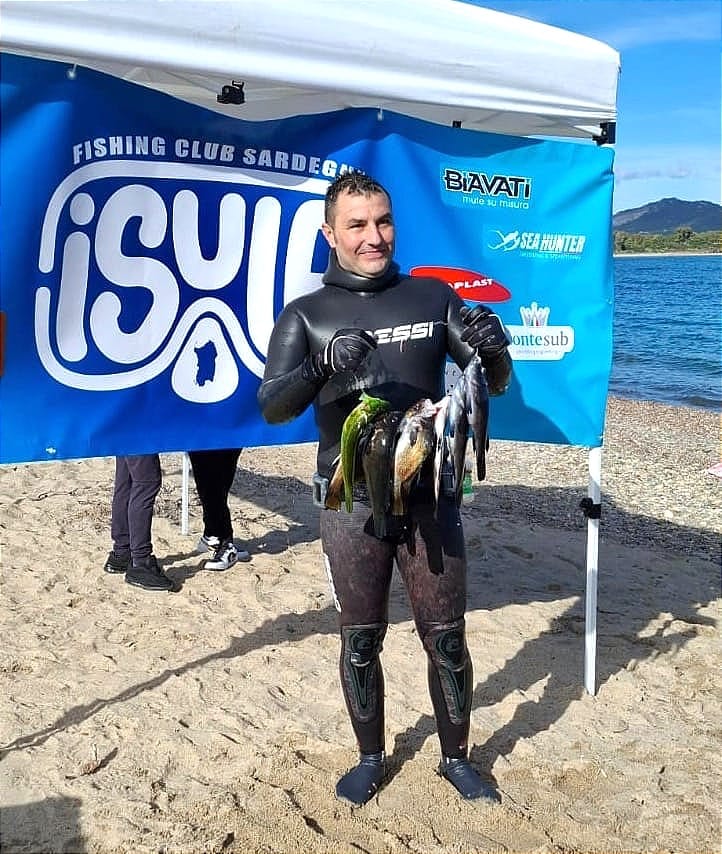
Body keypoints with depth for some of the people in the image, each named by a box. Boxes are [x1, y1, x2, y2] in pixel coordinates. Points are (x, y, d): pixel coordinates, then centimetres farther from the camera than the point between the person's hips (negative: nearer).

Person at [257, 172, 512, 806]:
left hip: (430, 498, 1)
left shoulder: (433, 298, 4)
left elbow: (495, 386, 6)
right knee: (360, 641, 11)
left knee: (446, 638, 9)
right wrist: (322, 366, -31)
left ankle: (457, 758, 30)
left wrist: (494, 349, -18)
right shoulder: (306, 315, 2)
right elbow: (273, 408, -10)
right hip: (352, 505, 0)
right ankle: (371, 759, 32)